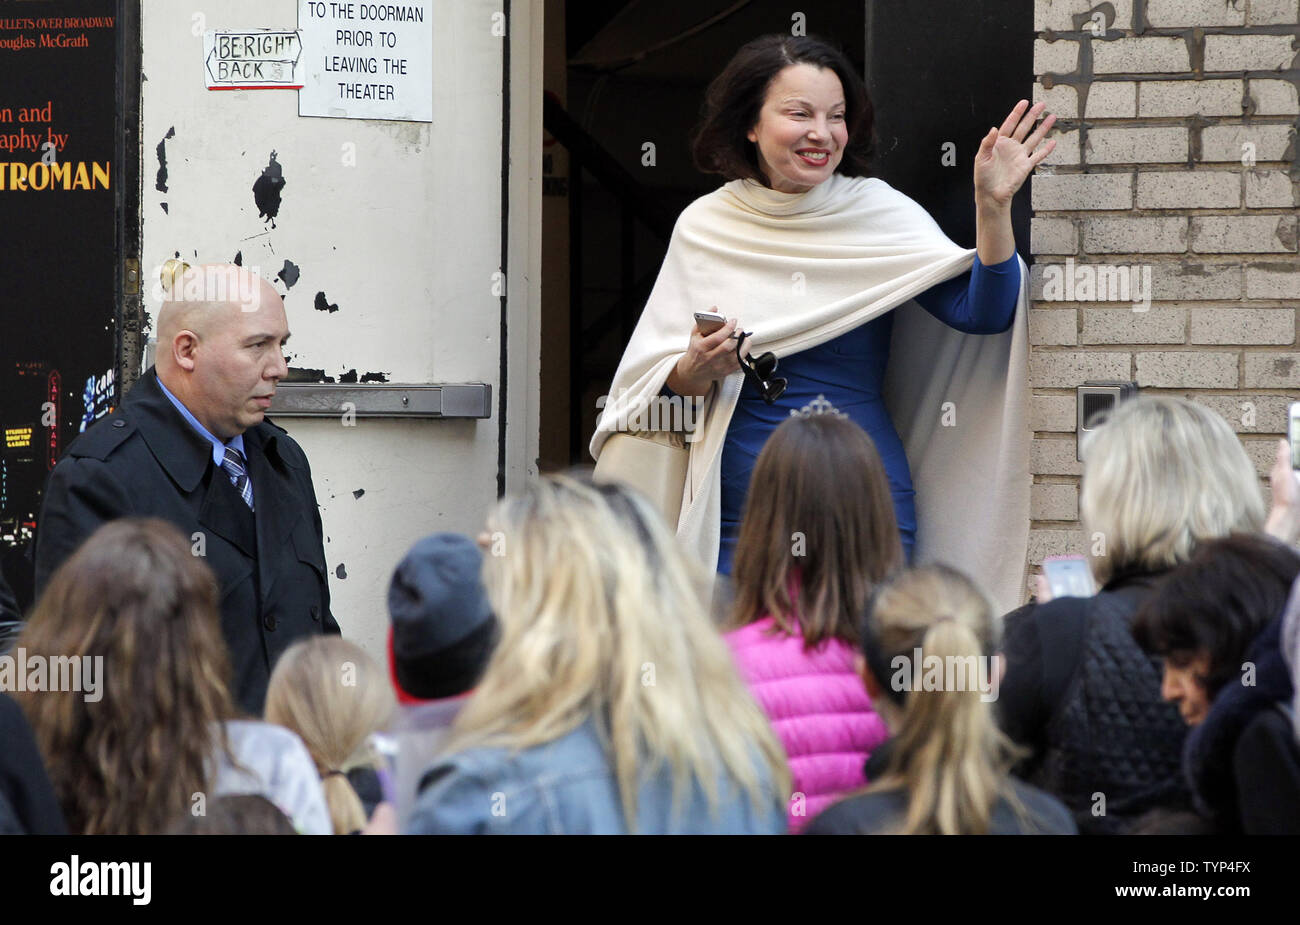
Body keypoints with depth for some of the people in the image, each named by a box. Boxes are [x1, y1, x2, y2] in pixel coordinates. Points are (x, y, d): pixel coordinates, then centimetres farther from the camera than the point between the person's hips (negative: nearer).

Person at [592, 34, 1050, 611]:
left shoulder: (881, 213, -2)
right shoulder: (705, 227, 4)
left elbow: (981, 314, -12)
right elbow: (671, 382, 9)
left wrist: (993, 206, -24)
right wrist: (696, 371, -13)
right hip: (737, 511, 2)